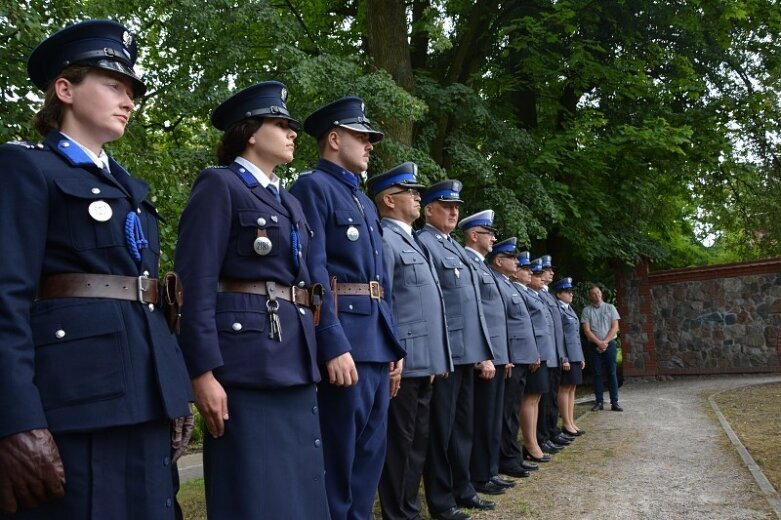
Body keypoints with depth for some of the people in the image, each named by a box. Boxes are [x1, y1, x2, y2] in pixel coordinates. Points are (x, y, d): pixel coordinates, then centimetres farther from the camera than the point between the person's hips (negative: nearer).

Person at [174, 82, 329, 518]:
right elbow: (197, 284, -13)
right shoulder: (219, 185, -4)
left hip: (295, 359, 8)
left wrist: (309, 358, 17)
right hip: (247, 356, -8)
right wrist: (205, 373, -20)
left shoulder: (290, 201, 20)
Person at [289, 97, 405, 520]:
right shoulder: (313, 186, -5)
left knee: (370, 456, 13)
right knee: (338, 460, -2)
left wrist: (394, 346, 16)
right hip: (344, 340, -9)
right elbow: (313, 273, -16)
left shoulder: (365, 201, 22)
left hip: (376, 341, 9)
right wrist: (335, 346, -23)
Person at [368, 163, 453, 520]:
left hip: (423, 363, 9)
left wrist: (435, 359, 18)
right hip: (404, 363, -9)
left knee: (418, 442, 15)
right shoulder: (384, 240, -10)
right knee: (399, 443, 0)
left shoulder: (410, 241, 19)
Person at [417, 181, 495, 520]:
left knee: (464, 426, 16)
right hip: (444, 353, -8)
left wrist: (484, 353, 15)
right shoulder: (423, 243, -8)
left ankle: (461, 490, 28)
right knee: (441, 428, 1)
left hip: (467, 353, 8)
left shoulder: (457, 248, 18)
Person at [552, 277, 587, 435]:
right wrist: (563, 359, -19)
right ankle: (566, 423, 4)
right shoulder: (557, 309, -11)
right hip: (566, 356, -9)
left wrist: (581, 357, 17)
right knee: (565, 388, -2)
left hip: (575, 355, 9)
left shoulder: (569, 308, 16)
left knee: (572, 389, 10)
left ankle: (571, 422, 15)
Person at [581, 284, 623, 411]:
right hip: (594, 345, 0)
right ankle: (599, 402, 7)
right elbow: (587, 330, -4)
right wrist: (599, 343, -13)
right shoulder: (586, 310, 3)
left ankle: (614, 402, 1)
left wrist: (605, 342, -10)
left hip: (609, 344, 0)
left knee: (612, 373, 0)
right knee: (597, 374, 3)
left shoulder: (610, 307, 5)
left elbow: (615, 327, -1)